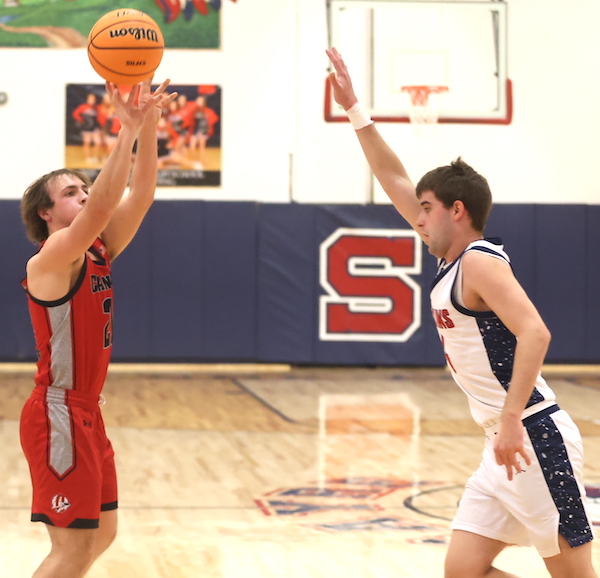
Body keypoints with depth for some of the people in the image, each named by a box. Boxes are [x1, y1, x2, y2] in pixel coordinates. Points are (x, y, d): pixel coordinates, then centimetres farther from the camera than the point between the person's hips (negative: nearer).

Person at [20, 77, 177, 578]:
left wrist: (149, 128, -11)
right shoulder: (51, 260, -15)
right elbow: (103, 207, -30)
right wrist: (127, 130, -31)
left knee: (101, 533, 14)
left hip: (87, 412, 9)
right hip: (59, 413, -9)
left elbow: (139, 195, 2)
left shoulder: (98, 252, 9)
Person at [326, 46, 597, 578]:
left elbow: (534, 333, -25)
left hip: (535, 438, -9)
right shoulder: (449, 261, 15)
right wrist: (353, 110, 22)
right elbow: (394, 180, 22)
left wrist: (511, 419, -31)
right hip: (508, 445, 9)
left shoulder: (479, 260, -11)